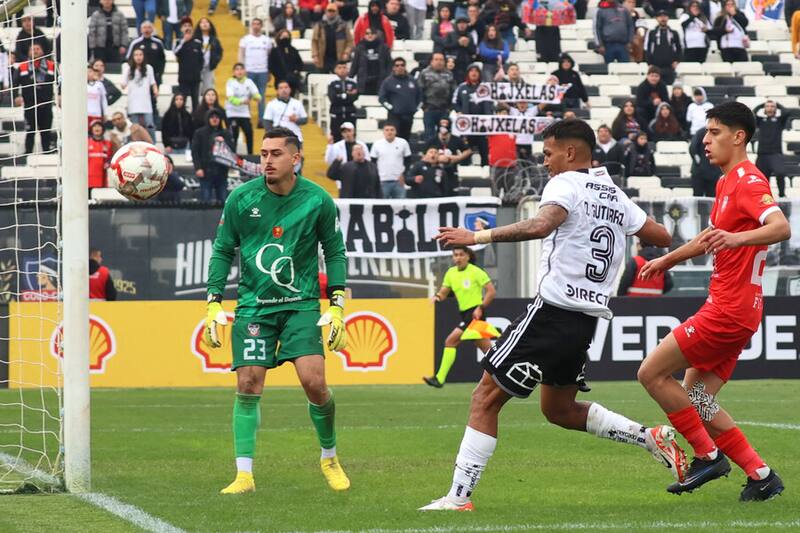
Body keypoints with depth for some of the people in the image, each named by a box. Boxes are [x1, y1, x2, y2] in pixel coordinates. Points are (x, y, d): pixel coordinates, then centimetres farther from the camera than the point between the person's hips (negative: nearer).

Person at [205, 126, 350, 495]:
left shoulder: (318, 201, -4)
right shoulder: (241, 198, -3)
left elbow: (335, 253, 6)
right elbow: (223, 250, 7)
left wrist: (337, 307, -1)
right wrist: (214, 304, 0)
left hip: (301, 305, -1)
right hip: (253, 305, 1)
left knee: (314, 382, -12)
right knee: (248, 386, -7)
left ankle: (330, 457, 13)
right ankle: (244, 475, -1)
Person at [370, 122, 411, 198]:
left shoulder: (403, 143, 2)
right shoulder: (377, 144, 3)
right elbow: (373, 163, 7)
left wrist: (404, 175, -2)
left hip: (399, 181, 0)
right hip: (382, 181, 0)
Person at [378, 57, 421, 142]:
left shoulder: (412, 81, 11)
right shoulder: (388, 81, -1)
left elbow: (419, 96, 20)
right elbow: (381, 97, -2)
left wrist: (417, 107, 10)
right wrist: (390, 107, -9)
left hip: (409, 115, 4)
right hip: (395, 116, -4)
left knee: (406, 138, 9)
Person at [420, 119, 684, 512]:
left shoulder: (566, 184, -9)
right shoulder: (614, 195, 14)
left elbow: (540, 226, -29)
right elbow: (662, 237, 21)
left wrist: (477, 237, -29)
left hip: (553, 311, -8)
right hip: (588, 319, 8)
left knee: (486, 397, -3)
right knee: (558, 409, 24)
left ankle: (458, 497, -7)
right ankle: (651, 438, 13)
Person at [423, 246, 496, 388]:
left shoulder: (476, 272, -10)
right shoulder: (451, 273, 9)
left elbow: (491, 291, -10)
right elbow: (444, 292, 14)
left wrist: (481, 308, -17)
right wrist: (437, 296, -9)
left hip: (475, 313, -8)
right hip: (464, 313, 8)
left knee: (450, 341, -15)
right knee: (486, 348, 10)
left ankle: (440, 378, -14)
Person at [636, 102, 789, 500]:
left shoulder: (748, 181, -14)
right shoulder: (727, 182, 17)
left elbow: (781, 228, -32)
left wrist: (736, 238, -48)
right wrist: (667, 260, 42)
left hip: (729, 310, -10)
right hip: (730, 307, 10)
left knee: (652, 374, -8)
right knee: (695, 399, 8)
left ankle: (708, 455, -1)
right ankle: (761, 475, 7)